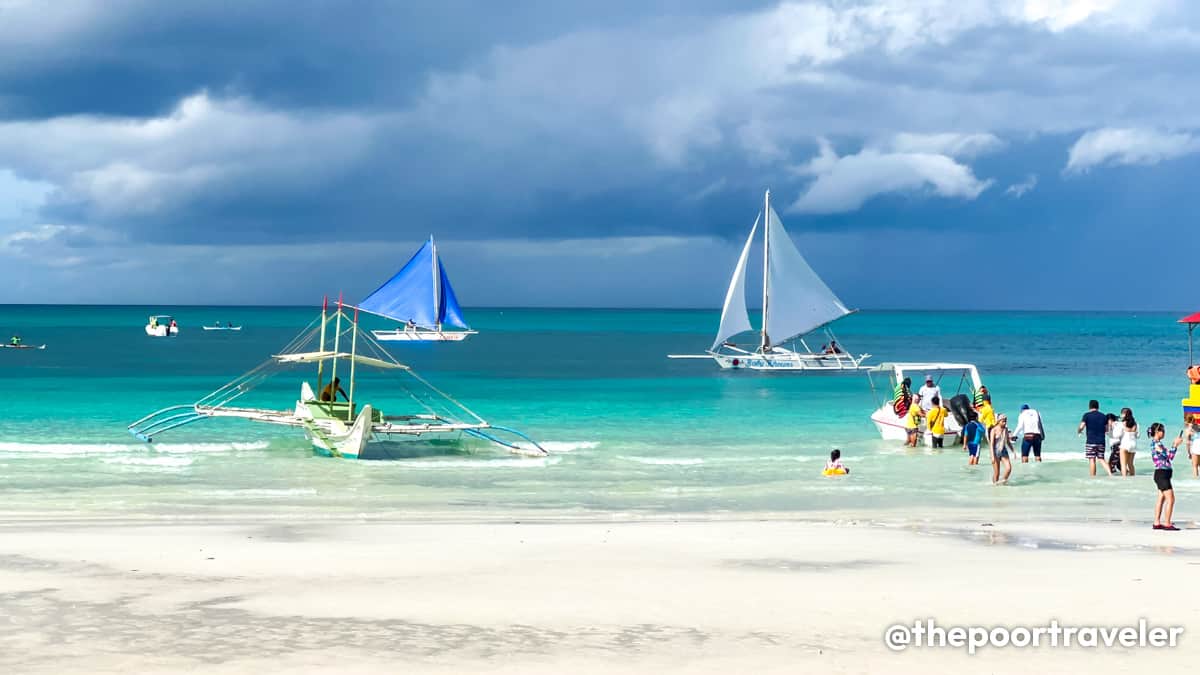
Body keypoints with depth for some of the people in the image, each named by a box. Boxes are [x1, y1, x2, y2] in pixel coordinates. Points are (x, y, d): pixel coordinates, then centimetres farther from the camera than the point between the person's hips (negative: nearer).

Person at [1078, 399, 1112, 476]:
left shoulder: (1087, 415, -4)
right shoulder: (1103, 416, 8)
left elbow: (1081, 427, -11)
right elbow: (1107, 429, 14)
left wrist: (1078, 432, 11)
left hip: (1091, 441, -4)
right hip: (1101, 441, 4)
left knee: (1092, 460, 1)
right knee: (1101, 459, 10)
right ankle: (1110, 474, -6)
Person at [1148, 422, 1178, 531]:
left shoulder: (1156, 443, 14)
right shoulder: (1156, 444, -16)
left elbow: (1169, 456, 16)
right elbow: (1170, 456, -16)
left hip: (1162, 474, 10)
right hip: (1162, 474, -10)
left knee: (1161, 498, 13)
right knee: (1170, 499, -7)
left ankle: (1157, 523, 16)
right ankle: (1167, 524, -3)